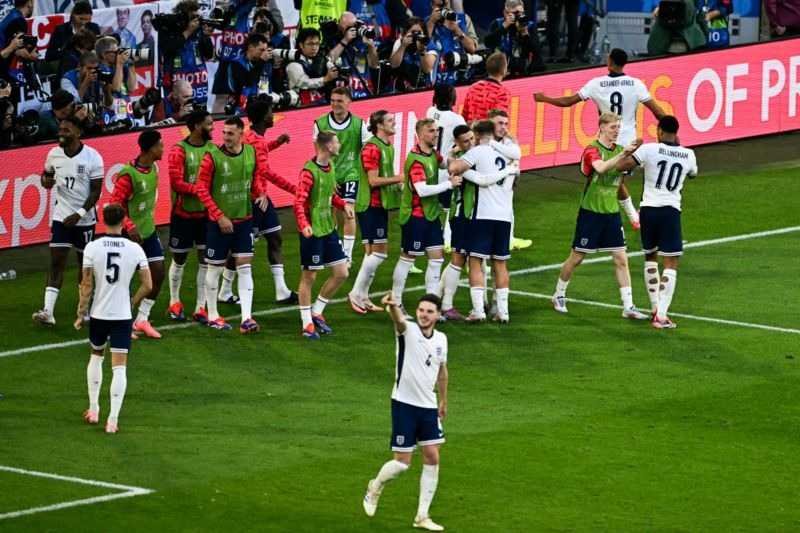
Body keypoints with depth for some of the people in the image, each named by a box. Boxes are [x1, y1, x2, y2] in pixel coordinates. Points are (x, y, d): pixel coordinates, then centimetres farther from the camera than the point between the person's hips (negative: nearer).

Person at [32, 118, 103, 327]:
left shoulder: (92, 157, -10)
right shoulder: (54, 154, 0)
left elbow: (96, 191, -9)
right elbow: (46, 174, 18)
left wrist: (79, 214, -18)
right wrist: (45, 180, -7)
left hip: (84, 219, -2)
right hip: (60, 217, 2)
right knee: (56, 263, -7)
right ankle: (48, 311, -14)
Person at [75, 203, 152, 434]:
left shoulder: (92, 248, -9)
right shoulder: (135, 249, -7)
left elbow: (86, 286, -6)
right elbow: (147, 285, -4)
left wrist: (80, 314, 4)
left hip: (98, 314, 1)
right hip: (123, 316, -1)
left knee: (96, 357, 24)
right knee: (119, 367, 1)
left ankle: (93, 410, 28)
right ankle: (113, 419, -6)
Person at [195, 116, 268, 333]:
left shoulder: (252, 153, -3)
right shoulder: (213, 157, -15)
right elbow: (202, 189, -12)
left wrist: (261, 193, -8)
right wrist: (219, 216, -16)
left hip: (244, 219, 3)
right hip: (219, 222, -3)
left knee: (245, 267, -2)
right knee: (215, 268, 7)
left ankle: (246, 318, -4)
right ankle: (212, 316, 21)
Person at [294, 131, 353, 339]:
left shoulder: (330, 167, 7)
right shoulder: (309, 172, -19)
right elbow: (299, 203, -22)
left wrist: (343, 204, 3)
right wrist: (304, 225, -37)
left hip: (329, 228, 8)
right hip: (313, 231, -8)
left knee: (341, 273, 8)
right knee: (309, 276, 1)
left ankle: (317, 312, 23)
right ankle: (307, 323, 11)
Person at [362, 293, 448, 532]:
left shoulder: (441, 339, 5)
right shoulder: (408, 331, -13)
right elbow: (399, 320, -38)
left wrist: (443, 400, 28)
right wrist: (392, 307, -61)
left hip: (428, 406, 5)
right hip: (404, 404, -5)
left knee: (432, 458, 1)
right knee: (402, 462, -4)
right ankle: (376, 487, 29)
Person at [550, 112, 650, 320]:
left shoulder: (619, 149, 7)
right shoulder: (592, 150, -13)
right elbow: (601, 168, -32)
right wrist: (622, 155, -41)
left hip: (611, 212, 5)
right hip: (590, 211, -5)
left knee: (621, 259, -1)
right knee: (576, 257, 5)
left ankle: (628, 306, 1)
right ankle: (559, 295, 25)